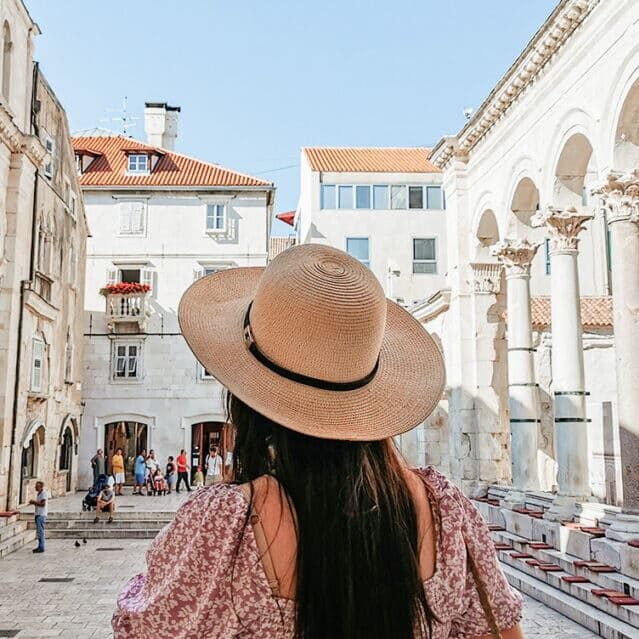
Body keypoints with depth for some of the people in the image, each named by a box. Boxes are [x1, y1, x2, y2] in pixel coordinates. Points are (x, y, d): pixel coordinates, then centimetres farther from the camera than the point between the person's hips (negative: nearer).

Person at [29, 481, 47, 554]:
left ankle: (41, 548, -7)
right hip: (38, 514, 10)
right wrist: (33, 502, 5)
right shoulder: (38, 494, 16)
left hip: (41, 515, -10)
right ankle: (40, 547, 20)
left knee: (40, 531, -9)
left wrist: (34, 502, -14)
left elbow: (43, 504, -21)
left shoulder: (44, 493, -13)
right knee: (39, 531, 13)